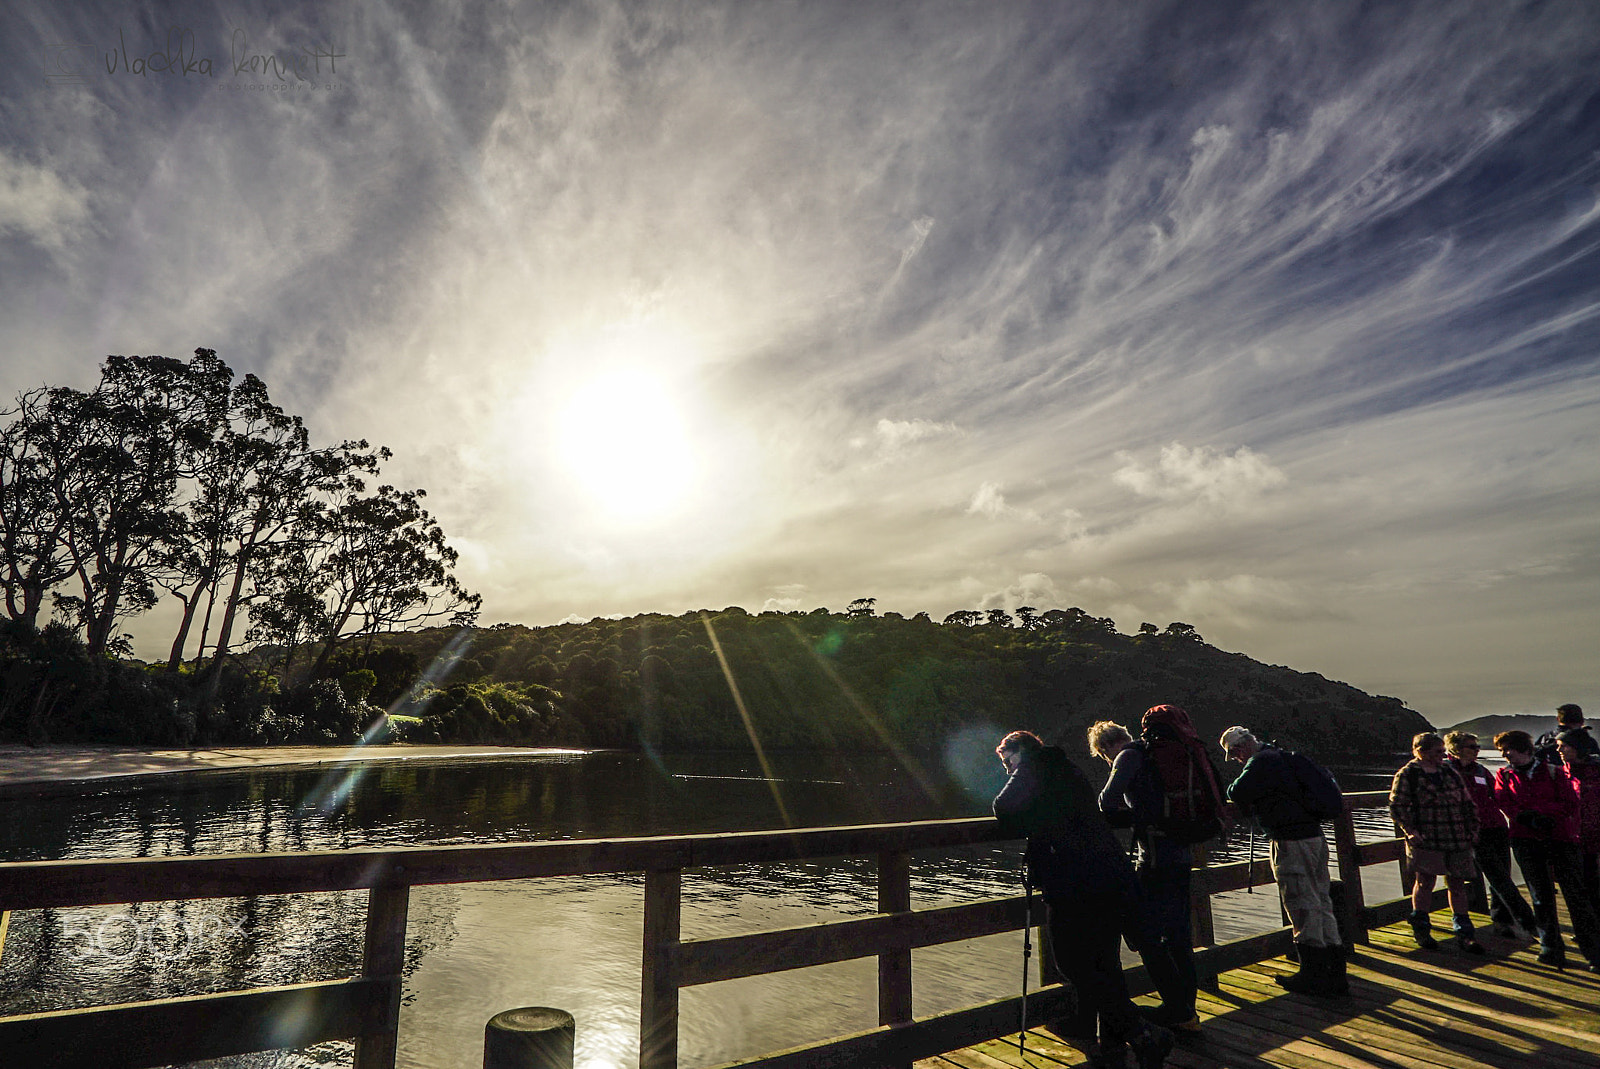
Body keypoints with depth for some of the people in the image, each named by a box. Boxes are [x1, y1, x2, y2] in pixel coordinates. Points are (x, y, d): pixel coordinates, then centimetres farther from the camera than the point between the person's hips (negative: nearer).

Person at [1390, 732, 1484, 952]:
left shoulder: (1450, 773, 15)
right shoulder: (1407, 775, -2)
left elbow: (1467, 803, 20)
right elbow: (1397, 806, -5)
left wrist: (1472, 830, 10)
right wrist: (1411, 831, -15)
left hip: (1456, 839, 5)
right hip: (1425, 840, -5)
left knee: (1457, 884, 6)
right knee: (1425, 881, -2)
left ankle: (1464, 934, 15)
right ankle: (1421, 929, 13)